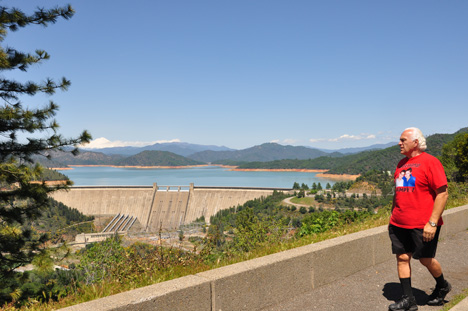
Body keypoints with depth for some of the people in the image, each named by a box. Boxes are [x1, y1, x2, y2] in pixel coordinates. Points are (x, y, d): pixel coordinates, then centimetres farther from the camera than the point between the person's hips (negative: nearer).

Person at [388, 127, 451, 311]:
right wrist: (393, 216, 19)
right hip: (399, 223, 7)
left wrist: (432, 222, -18)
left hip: (423, 225, -6)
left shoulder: (430, 162, -10)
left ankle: (442, 286, 36)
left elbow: (443, 193, -14)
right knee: (402, 258, 5)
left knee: (425, 259, 6)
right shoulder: (402, 163, 12)